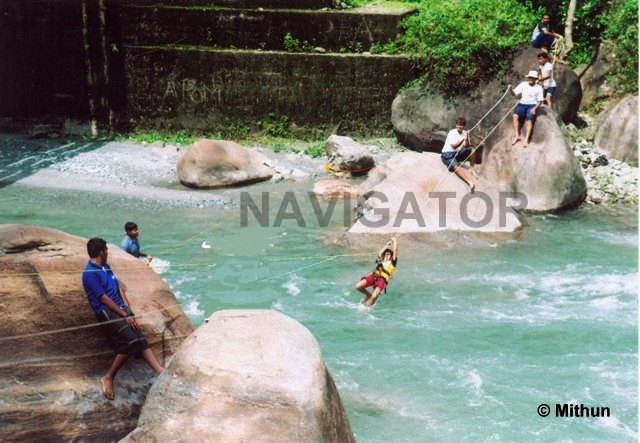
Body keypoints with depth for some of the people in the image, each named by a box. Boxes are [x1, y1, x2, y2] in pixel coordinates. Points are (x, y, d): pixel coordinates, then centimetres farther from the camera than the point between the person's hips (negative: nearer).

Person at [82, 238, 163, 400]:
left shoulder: (105, 267, 17)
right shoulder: (90, 273, -12)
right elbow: (104, 298, -14)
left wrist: (128, 309, 4)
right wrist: (125, 315, -13)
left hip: (120, 308, 8)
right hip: (107, 312, -8)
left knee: (140, 340, -5)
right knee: (131, 342, -23)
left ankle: (162, 374, -14)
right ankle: (108, 377, -10)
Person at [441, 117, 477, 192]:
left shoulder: (465, 133, 6)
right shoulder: (452, 133, -10)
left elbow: (466, 146, -5)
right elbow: (454, 146, -20)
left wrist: (466, 139, -23)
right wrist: (463, 139, -28)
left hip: (458, 153, 6)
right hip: (448, 154, -6)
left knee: (472, 150, -14)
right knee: (456, 167, -35)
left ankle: (472, 169, -3)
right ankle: (470, 182, -56)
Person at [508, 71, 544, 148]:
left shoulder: (538, 87, 8)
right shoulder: (523, 84, 12)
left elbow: (540, 101, 4)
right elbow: (514, 93, 5)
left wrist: (534, 109, -13)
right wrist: (510, 89, -18)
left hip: (532, 105, -2)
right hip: (522, 104, 2)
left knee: (529, 119, -29)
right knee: (515, 116, -27)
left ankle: (526, 139, -39)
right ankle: (516, 136, -28)